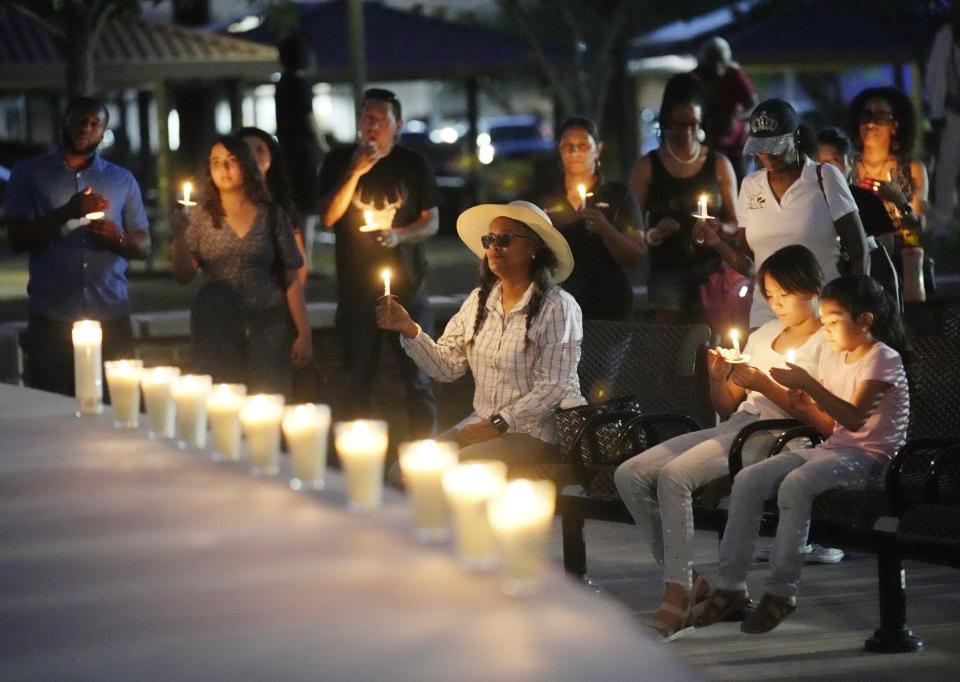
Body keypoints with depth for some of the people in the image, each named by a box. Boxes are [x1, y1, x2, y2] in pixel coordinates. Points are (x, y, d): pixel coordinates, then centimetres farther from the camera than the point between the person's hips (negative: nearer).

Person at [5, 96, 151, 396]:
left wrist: (119, 239, -10)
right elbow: (18, 240, -2)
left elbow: (144, 247, 14)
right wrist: (67, 213, -17)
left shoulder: (122, 180, 14)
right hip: (51, 319, -1)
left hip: (112, 318, 2)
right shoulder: (29, 174, 8)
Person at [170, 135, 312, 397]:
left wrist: (304, 333, 0)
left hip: (267, 326, 0)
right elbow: (184, 275, -2)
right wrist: (179, 235, -17)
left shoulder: (272, 215, 4)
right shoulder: (200, 216, 5)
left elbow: (291, 278, 4)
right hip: (214, 328, 0)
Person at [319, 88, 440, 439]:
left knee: (417, 380, -3)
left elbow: (431, 222, 3)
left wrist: (399, 234, -17)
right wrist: (354, 173, -17)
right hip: (355, 288, 1)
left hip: (407, 286, -1)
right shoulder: (339, 162, 3)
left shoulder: (414, 163, 2)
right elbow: (327, 217, -6)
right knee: (359, 384, 7)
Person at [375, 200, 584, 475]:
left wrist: (497, 423, -18)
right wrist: (409, 330, -9)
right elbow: (446, 366, 5)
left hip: (535, 432, -6)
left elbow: (551, 387, -14)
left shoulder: (557, 307, -9)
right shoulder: (479, 301, 9)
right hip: (481, 425, 6)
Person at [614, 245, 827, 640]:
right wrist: (719, 377, 3)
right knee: (630, 475, -9)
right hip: (736, 426, 8)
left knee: (674, 475, -31)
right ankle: (685, 578, -8)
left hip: (775, 436, -8)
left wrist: (763, 385, -16)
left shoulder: (826, 342, 2)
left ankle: (678, 596, -30)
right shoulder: (763, 336, 25)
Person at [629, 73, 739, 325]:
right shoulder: (648, 167, 4)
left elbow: (734, 223, 11)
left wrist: (719, 229, -10)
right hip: (666, 272, -1)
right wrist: (652, 235, -17)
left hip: (710, 269, 1)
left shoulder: (719, 165, 8)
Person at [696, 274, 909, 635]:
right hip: (832, 449, 8)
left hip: (869, 457, -8)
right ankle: (731, 583, -8)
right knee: (747, 480, -10)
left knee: (795, 484, -34)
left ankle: (782, 591, -26)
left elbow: (854, 418, -23)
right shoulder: (832, 356, 15)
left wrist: (808, 384, -27)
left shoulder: (884, 360, -8)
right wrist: (804, 406, -3)